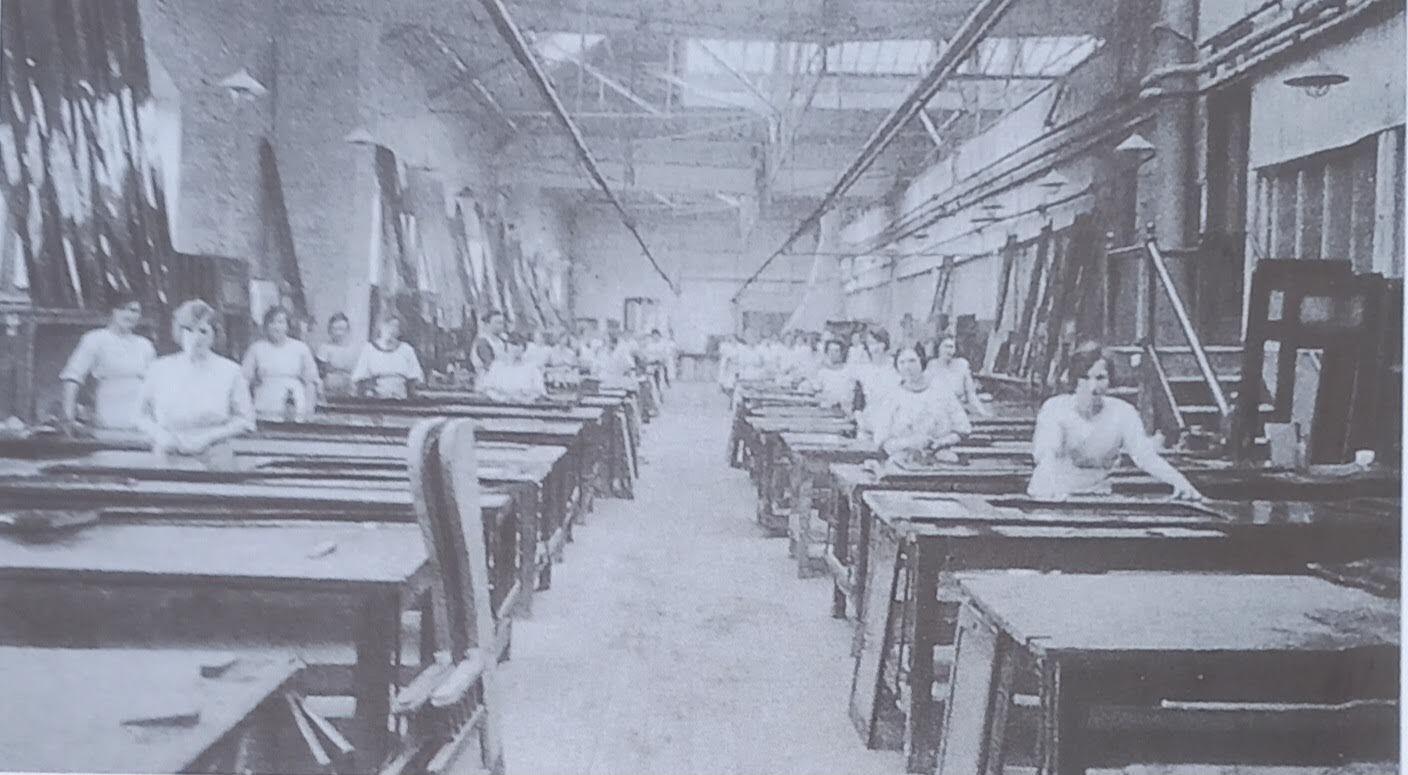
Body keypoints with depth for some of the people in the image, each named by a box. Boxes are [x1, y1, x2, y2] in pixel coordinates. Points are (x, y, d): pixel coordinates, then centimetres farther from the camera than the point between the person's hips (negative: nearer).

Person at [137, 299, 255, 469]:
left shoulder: (230, 371, 0)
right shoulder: (160, 369, 7)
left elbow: (245, 420, 1)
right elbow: (143, 414, 13)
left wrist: (209, 437, -10)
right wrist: (159, 434, -6)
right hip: (167, 459, 2)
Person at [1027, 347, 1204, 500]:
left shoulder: (1123, 413, -6)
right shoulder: (1054, 407, -13)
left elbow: (1145, 455, -14)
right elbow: (1044, 450, -28)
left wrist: (1178, 480, -33)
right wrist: (1051, 476, -52)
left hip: (1096, 494, 2)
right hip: (1048, 496, -1)